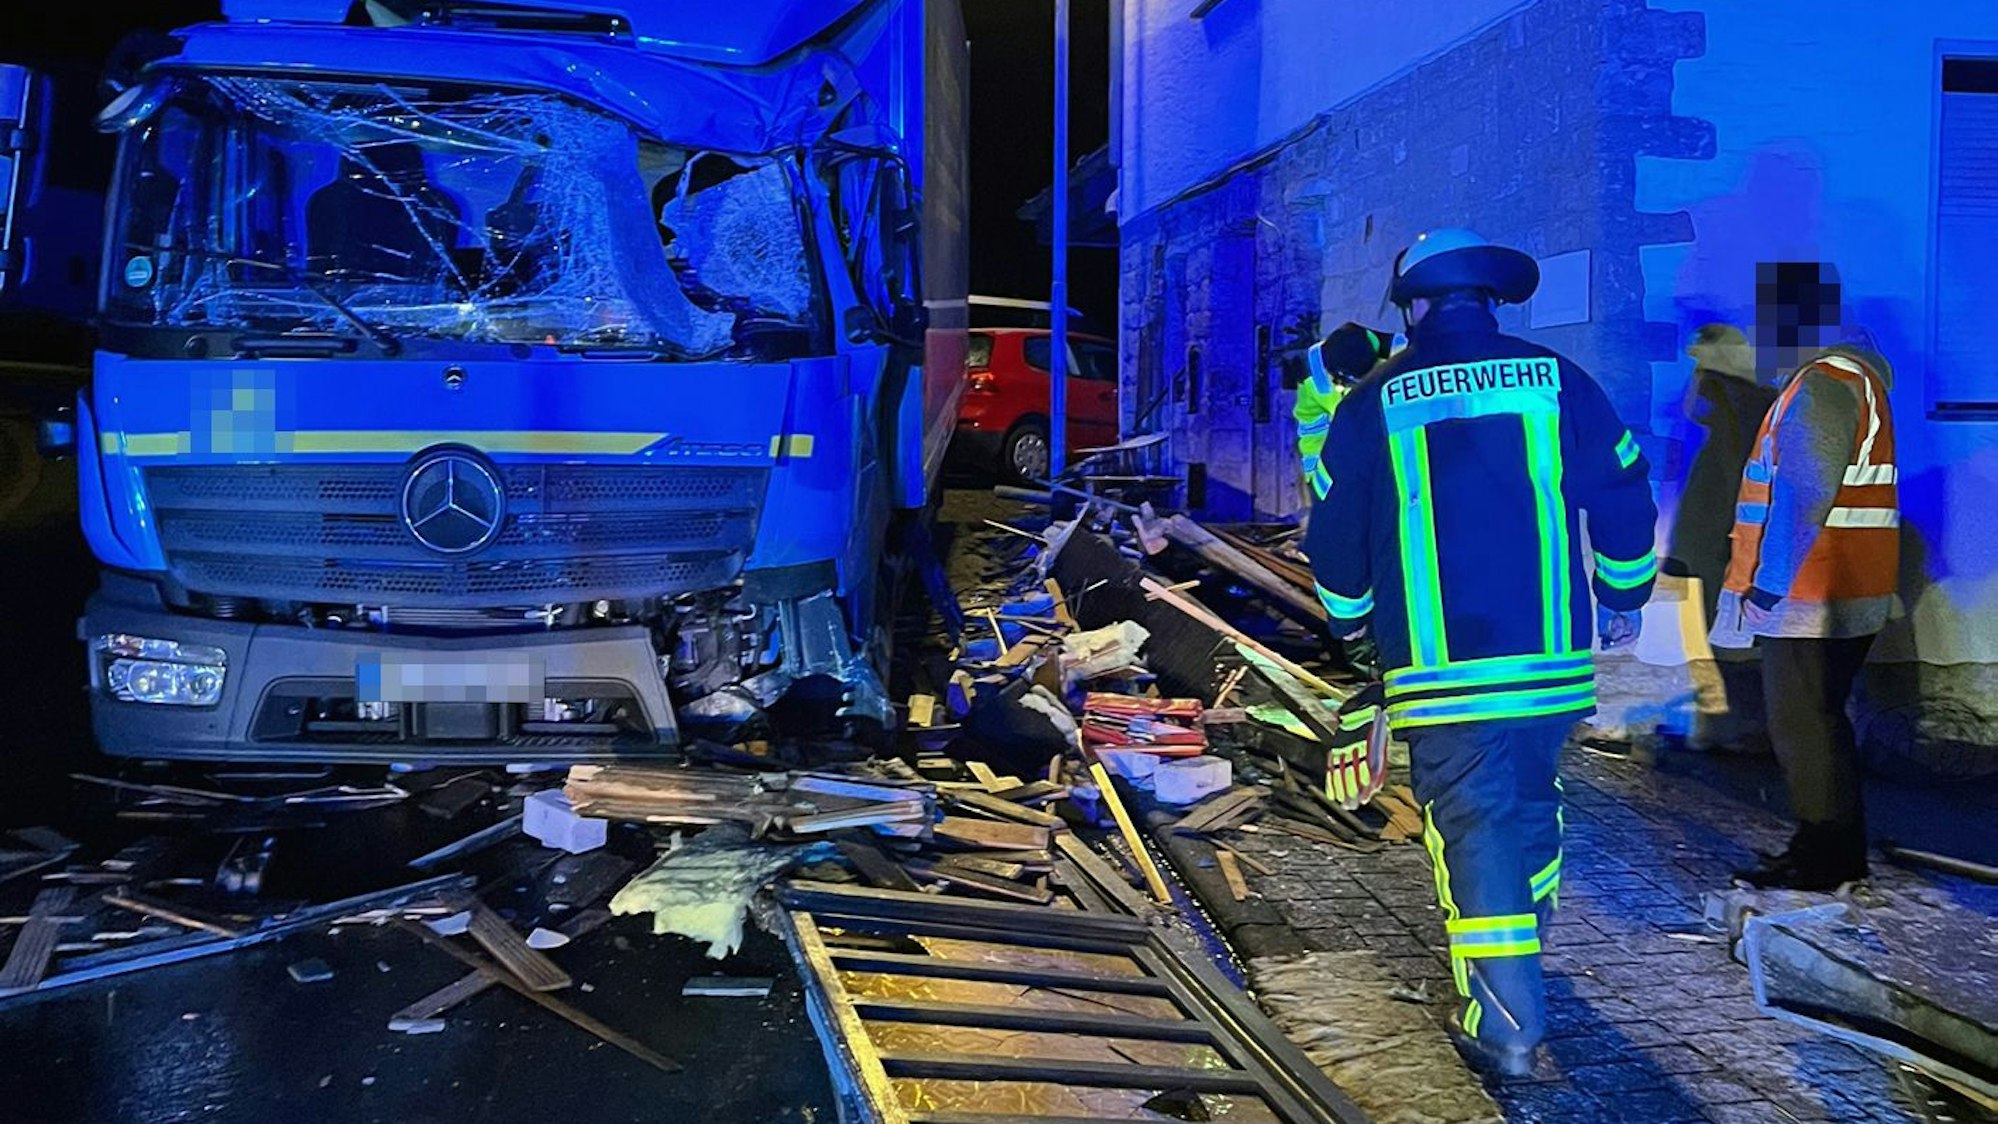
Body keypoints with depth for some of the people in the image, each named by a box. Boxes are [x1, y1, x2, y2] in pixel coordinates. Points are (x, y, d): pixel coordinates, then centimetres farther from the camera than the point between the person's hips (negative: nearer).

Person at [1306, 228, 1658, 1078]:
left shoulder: (1375, 401, -2)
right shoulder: (1556, 380, 2)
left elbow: (1336, 536, 3)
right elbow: (1623, 498, 5)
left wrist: (1350, 620, 20)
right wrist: (1623, 594, 21)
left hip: (1437, 667, -3)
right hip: (1552, 658, 3)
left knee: (1472, 823, 2)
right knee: (1530, 804, 22)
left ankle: (1505, 1023, -1)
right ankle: (1519, 958, 41)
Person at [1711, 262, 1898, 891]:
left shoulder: (1822, 384, -16)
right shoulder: (1856, 373, 17)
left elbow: (1804, 499, -23)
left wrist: (1767, 588, -21)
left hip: (1810, 598, -10)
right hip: (1845, 595, 10)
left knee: (1802, 725, -2)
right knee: (1817, 722, 16)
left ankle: (1823, 862, 7)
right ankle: (1836, 854, 25)